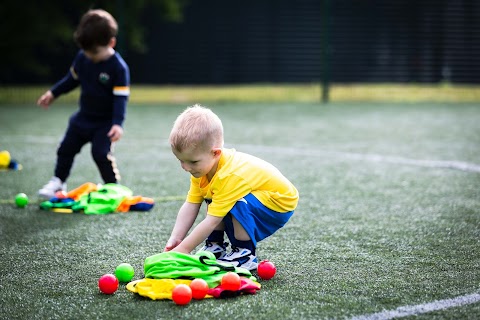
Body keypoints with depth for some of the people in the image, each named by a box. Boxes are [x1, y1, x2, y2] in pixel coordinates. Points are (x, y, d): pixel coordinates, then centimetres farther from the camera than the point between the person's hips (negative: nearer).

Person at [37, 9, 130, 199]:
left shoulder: (118, 67, -22)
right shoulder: (82, 57, -4)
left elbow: (121, 97, -24)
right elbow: (72, 78, 14)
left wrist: (118, 123, -33)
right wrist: (53, 93, 16)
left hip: (105, 122, -6)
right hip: (83, 117, 6)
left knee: (101, 153, -16)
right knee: (66, 148, 10)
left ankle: (113, 186, 2)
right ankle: (58, 181, 28)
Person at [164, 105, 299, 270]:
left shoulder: (229, 176, -36)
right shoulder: (204, 165, -9)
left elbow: (212, 221, -35)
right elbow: (190, 206, -10)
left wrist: (184, 248, -30)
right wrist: (175, 239, -19)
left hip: (280, 204, -9)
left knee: (237, 204, -32)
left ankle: (245, 255, -16)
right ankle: (215, 245, 7)